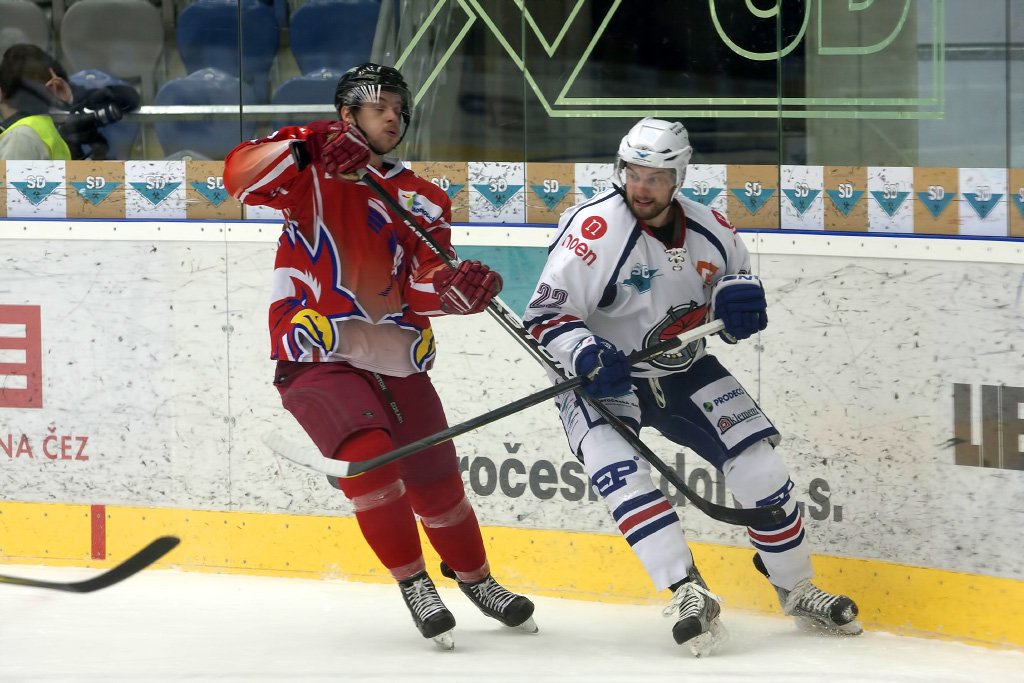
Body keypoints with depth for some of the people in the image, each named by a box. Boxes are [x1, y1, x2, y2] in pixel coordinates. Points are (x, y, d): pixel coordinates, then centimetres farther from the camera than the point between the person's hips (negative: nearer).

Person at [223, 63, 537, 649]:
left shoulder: (422, 200, 11)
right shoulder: (313, 173, 0)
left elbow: (424, 285, -2)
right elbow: (241, 177, -18)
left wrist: (456, 286, -24)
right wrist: (309, 147, -29)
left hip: (396, 360, 4)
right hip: (317, 357, -4)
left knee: (438, 483, 8)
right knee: (368, 452, -26)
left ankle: (475, 577, 36)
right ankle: (412, 581, -9)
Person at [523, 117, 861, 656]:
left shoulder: (710, 231, -5)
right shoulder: (596, 228, -21)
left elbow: (738, 289, 11)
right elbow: (545, 315, -21)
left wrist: (741, 300, -14)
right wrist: (585, 352, -40)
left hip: (684, 372, 4)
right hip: (603, 381, -4)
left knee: (759, 465, -5)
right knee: (622, 474, -30)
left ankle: (795, 588, 14)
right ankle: (689, 595, -29)